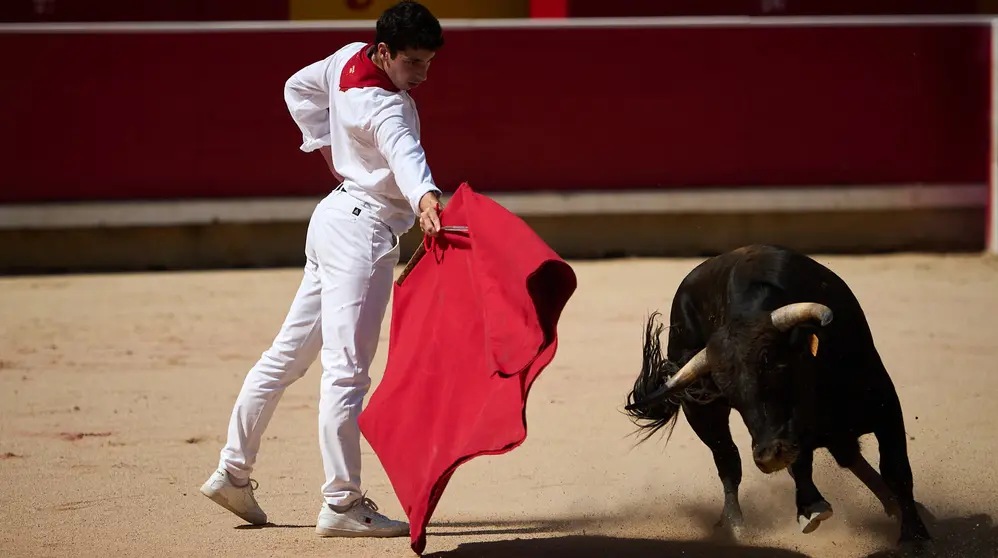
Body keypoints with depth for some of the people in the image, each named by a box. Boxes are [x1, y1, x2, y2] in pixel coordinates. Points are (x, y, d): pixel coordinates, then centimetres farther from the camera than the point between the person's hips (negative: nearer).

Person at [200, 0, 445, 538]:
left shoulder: (348, 58, 5)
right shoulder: (384, 107, -23)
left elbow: (298, 87, 22)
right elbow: (404, 154, -43)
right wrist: (423, 198, -61)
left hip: (334, 214, 11)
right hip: (363, 233, -11)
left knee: (288, 353, 16)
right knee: (346, 369, -10)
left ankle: (232, 472, 24)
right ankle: (341, 503, -10)